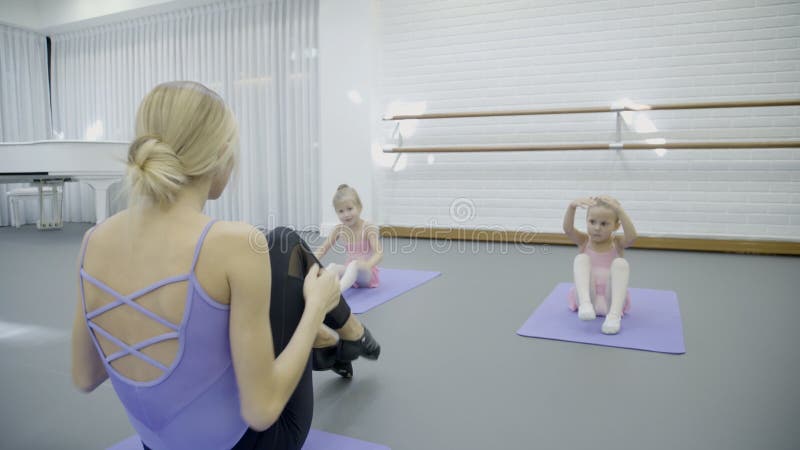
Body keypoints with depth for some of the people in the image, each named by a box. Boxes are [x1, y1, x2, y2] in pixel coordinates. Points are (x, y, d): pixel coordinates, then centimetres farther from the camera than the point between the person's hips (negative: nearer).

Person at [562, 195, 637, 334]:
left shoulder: (617, 243, 2)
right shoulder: (584, 240, 4)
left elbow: (632, 236, -22)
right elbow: (568, 229, -15)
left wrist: (619, 210, -32)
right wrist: (572, 207, -33)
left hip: (611, 298, 0)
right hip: (587, 295, 0)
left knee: (620, 263, -24)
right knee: (581, 258, -19)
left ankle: (614, 313, -34)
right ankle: (585, 303, -36)